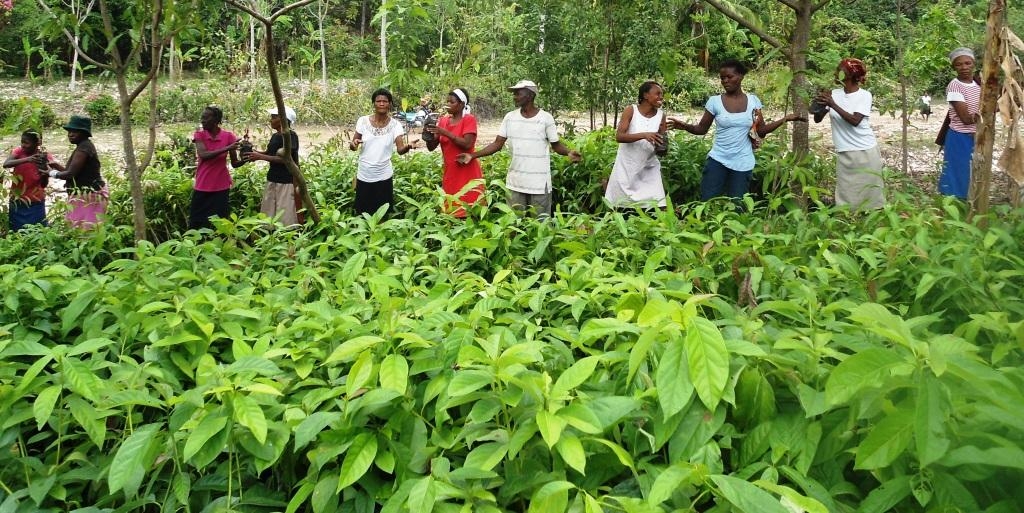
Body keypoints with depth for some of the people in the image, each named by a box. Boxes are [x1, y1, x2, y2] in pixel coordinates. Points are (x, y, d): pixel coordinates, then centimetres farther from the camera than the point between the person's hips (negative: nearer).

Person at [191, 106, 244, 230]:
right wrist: (227, 148, -25)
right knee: (196, 224, 7)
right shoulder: (199, 135, 0)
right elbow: (203, 155, -17)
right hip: (202, 187, 1)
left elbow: (235, 163, 2)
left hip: (221, 187, -1)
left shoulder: (228, 136, -1)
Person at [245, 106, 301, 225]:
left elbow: (285, 158, -19)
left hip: (285, 182, -9)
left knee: (285, 218, -6)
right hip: (272, 180, 9)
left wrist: (260, 157, -19)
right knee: (268, 216, 10)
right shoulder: (275, 136, 14)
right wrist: (253, 152, 0)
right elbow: (269, 153, 17)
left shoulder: (291, 135, -13)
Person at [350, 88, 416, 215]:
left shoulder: (395, 125, -7)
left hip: (383, 176, -1)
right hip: (363, 176, 1)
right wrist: (353, 144, -23)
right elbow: (353, 146, 1)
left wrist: (407, 147, -38)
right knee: (362, 214, 13)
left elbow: (400, 149, -15)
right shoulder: (363, 121, -4)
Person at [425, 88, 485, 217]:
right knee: (450, 211, 4)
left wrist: (445, 132, -22)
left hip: (467, 173, -5)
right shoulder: (443, 120, 8)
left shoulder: (469, 119, -7)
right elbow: (431, 147, 7)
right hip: (449, 172, 5)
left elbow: (467, 144, -19)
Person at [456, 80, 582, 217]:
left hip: (539, 182, -3)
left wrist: (569, 152, -22)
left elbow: (556, 145, 0)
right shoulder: (510, 117, 4)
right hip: (515, 182, 4)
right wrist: (472, 155, -5)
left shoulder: (546, 118, -5)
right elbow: (498, 144, 4)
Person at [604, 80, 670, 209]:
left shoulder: (661, 116, 0)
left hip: (648, 169, 2)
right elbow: (619, 136, -20)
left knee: (655, 206, -4)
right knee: (620, 207, 8)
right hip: (627, 167, -2)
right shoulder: (631, 111, -8)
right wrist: (643, 135, -31)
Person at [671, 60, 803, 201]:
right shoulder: (715, 101, -5)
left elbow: (761, 130, 4)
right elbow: (701, 129, -1)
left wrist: (785, 119, -4)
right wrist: (685, 126, -21)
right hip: (717, 160, -1)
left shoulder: (753, 100, 1)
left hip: (743, 164, 1)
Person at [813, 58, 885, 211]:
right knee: (846, 195, 1)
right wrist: (819, 104, -16)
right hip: (844, 154, 3)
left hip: (865, 151, -3)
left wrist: (832, 104, -23)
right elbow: (817, 119, 4)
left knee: (869, 193, 1)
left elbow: (855, 120, -19)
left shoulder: (864, 95, -6)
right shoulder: (834, 94, 5)